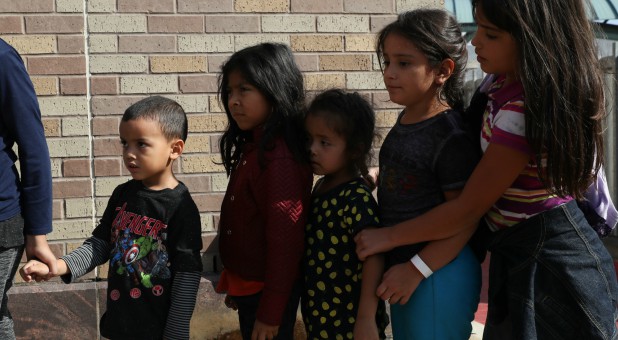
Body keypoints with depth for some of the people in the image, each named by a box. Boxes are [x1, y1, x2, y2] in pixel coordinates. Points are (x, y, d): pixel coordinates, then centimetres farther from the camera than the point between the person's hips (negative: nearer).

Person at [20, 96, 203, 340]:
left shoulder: (181, 207, -16)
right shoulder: (122, 194, 3)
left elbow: (187, 277, -15)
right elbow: (100, 243, 8)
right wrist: (57, 267, -7)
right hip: (119, 320, 6)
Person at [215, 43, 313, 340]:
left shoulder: (279, 158, -24)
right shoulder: (252, 147, 6)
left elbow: (285, 237, -24)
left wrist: (271, 312, -20)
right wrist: (234, 283, 17)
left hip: (267, 290, -9)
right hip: (247, 284, 9)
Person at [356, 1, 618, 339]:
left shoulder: (525, 111, -28)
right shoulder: (504, 80, -1)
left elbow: (468, 208, -22)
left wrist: (387, 237, -11)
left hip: (546, 262, -9)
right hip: (522, 253, 9)